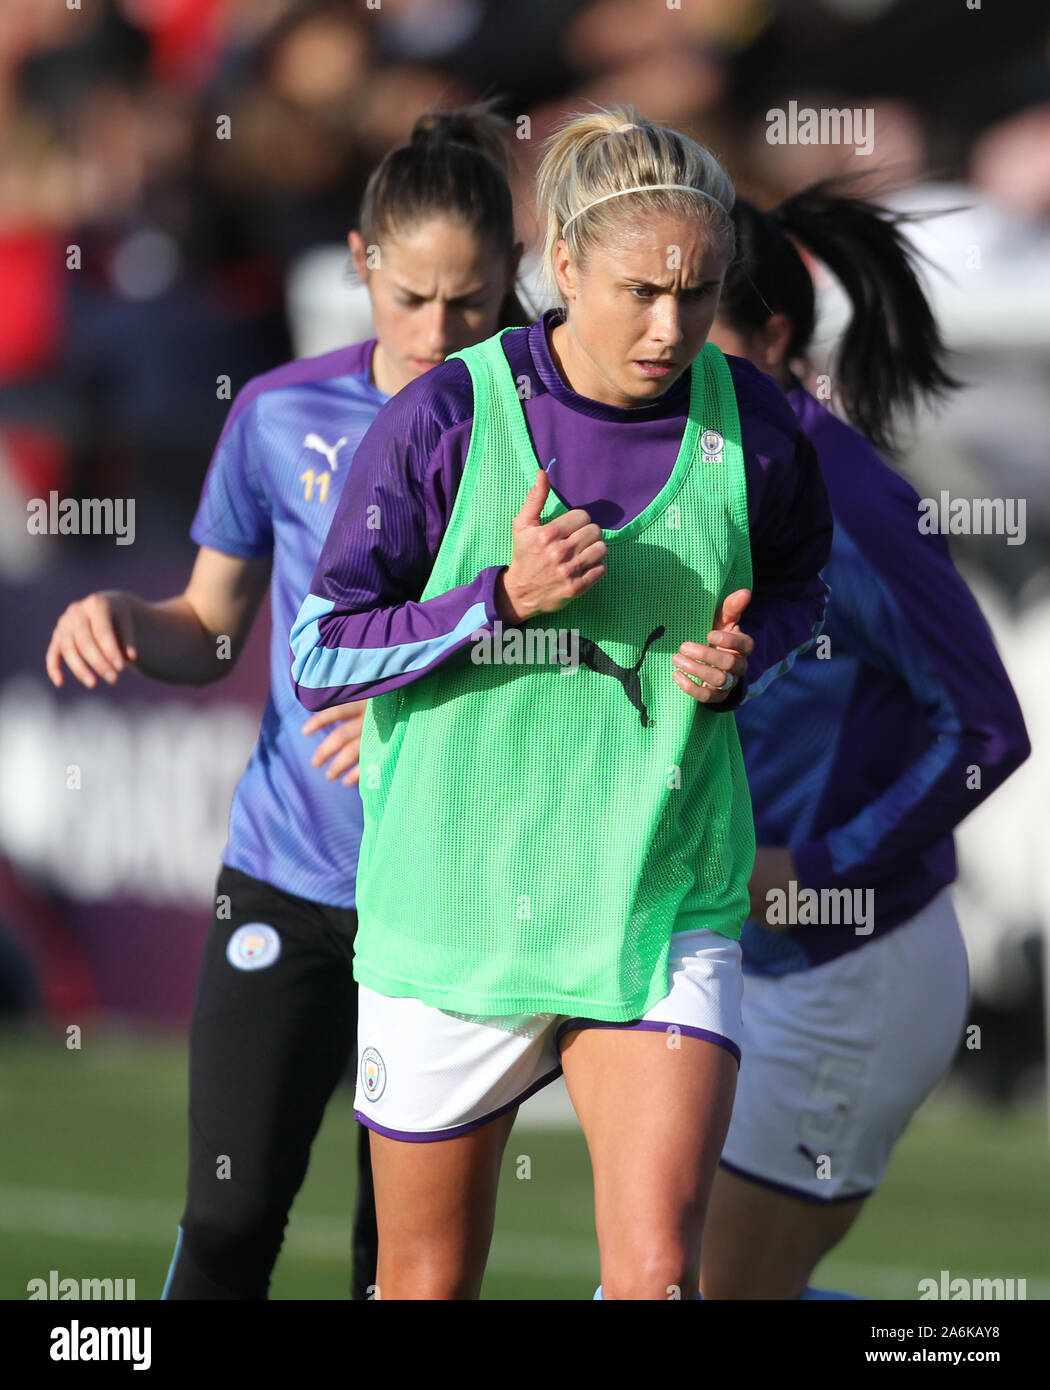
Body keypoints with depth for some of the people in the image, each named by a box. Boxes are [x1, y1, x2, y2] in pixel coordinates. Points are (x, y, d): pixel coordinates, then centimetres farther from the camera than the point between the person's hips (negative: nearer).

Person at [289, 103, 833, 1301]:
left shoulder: (750, 426, -3)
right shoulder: (443, 421, -10)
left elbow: (799, 590, 17)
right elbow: (318, 659, -6)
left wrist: (742, 657, -5)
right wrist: (503, 598, -19)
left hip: (666, 918, 1)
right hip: (451, 917, -1)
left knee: (656, 1273, -15)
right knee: (427, 1283, 12)